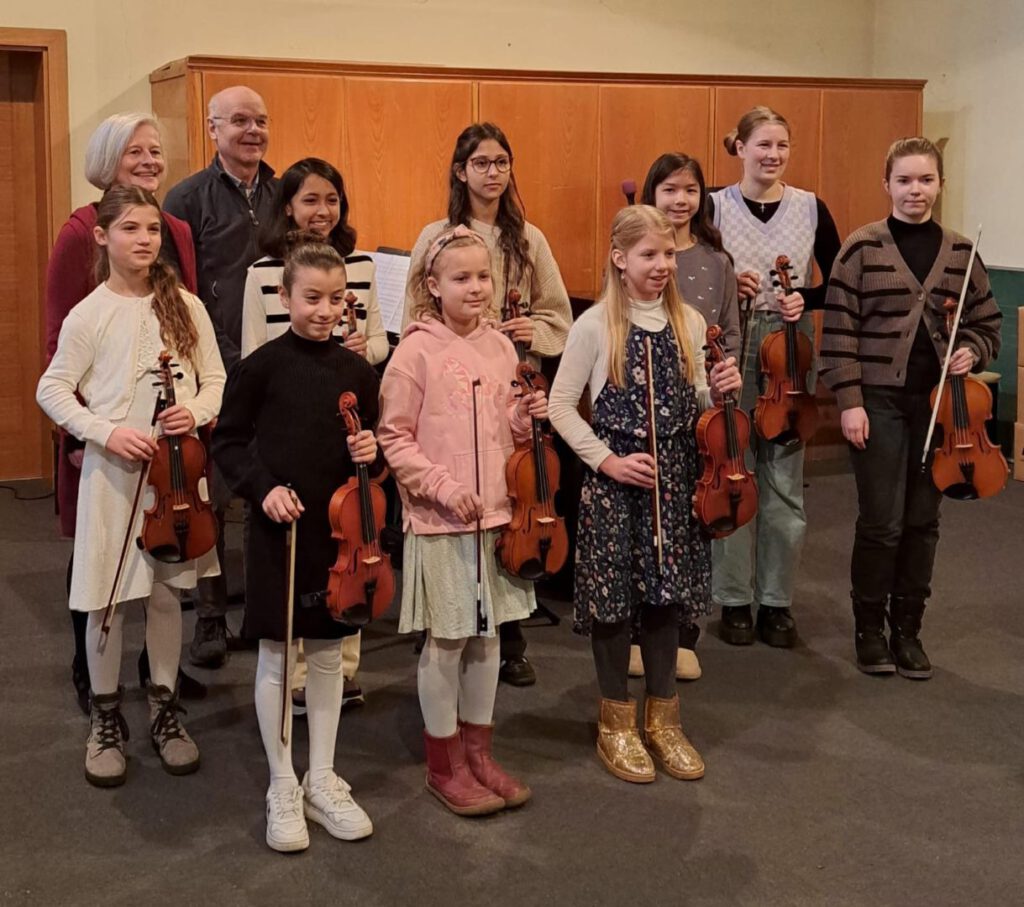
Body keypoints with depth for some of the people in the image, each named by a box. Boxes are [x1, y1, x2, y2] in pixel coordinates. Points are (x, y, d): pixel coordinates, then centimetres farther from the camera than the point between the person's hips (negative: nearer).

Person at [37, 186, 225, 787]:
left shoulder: (186, 306, 1)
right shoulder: (89, 315, -6)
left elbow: (216, 379, 6)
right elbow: (52, 390, -3)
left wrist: (197, 411, -14)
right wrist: (106, 431, -15)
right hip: (112, 470, -2)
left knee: (167, 593, 12)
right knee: (107, 599, 5)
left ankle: (165, 709, 28)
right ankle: (107, 719, 22)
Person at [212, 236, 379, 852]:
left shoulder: (357, 371, 2)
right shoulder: (263, 366, -8)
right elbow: (228, 441, -2)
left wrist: (370, 451, -9)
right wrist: (262, 488, -14)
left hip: (339, 527, 3)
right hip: (278, 526, -3)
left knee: (328, 654, 12)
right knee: (276, 657, 5)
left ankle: (322, 780, 25)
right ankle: (283, 788, 18)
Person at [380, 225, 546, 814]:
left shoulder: (500, 347, 5)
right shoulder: (418, 351, -10)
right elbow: (395, 439, -9)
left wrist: (528, 417, -4)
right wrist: (446, 487, -17)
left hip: (498, 514, 5)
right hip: (439, 521, -5)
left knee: (487, 634, 13)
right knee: (446, 640, 4)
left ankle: (479, 751, 28)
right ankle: (445, 765, 19)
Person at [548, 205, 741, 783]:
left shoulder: (690, 323, 4)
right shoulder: (596, 326, -8)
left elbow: (693, 406, 12)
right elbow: (562, 406, -6)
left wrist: (717, 391, -9)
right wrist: (608, 460, -13)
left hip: (674, 482, 4)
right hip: (614, 485, -4)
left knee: (668, 592, 10)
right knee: (614, 597, 4)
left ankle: (663, 719, 25)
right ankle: (617, 723, 20)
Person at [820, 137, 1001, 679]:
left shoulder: (960, 251, 6)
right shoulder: (862, 247, -4)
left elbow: (986, 322, 15)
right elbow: (839, 329, -6)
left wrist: (972, 352, -6)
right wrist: (848, 400, -11)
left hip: (939, 403, 3)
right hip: (879, 401, -3)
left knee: (923, 521, 8)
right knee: (882, 521, -3)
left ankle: (907, 628, 22)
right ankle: (868, 627, 16)